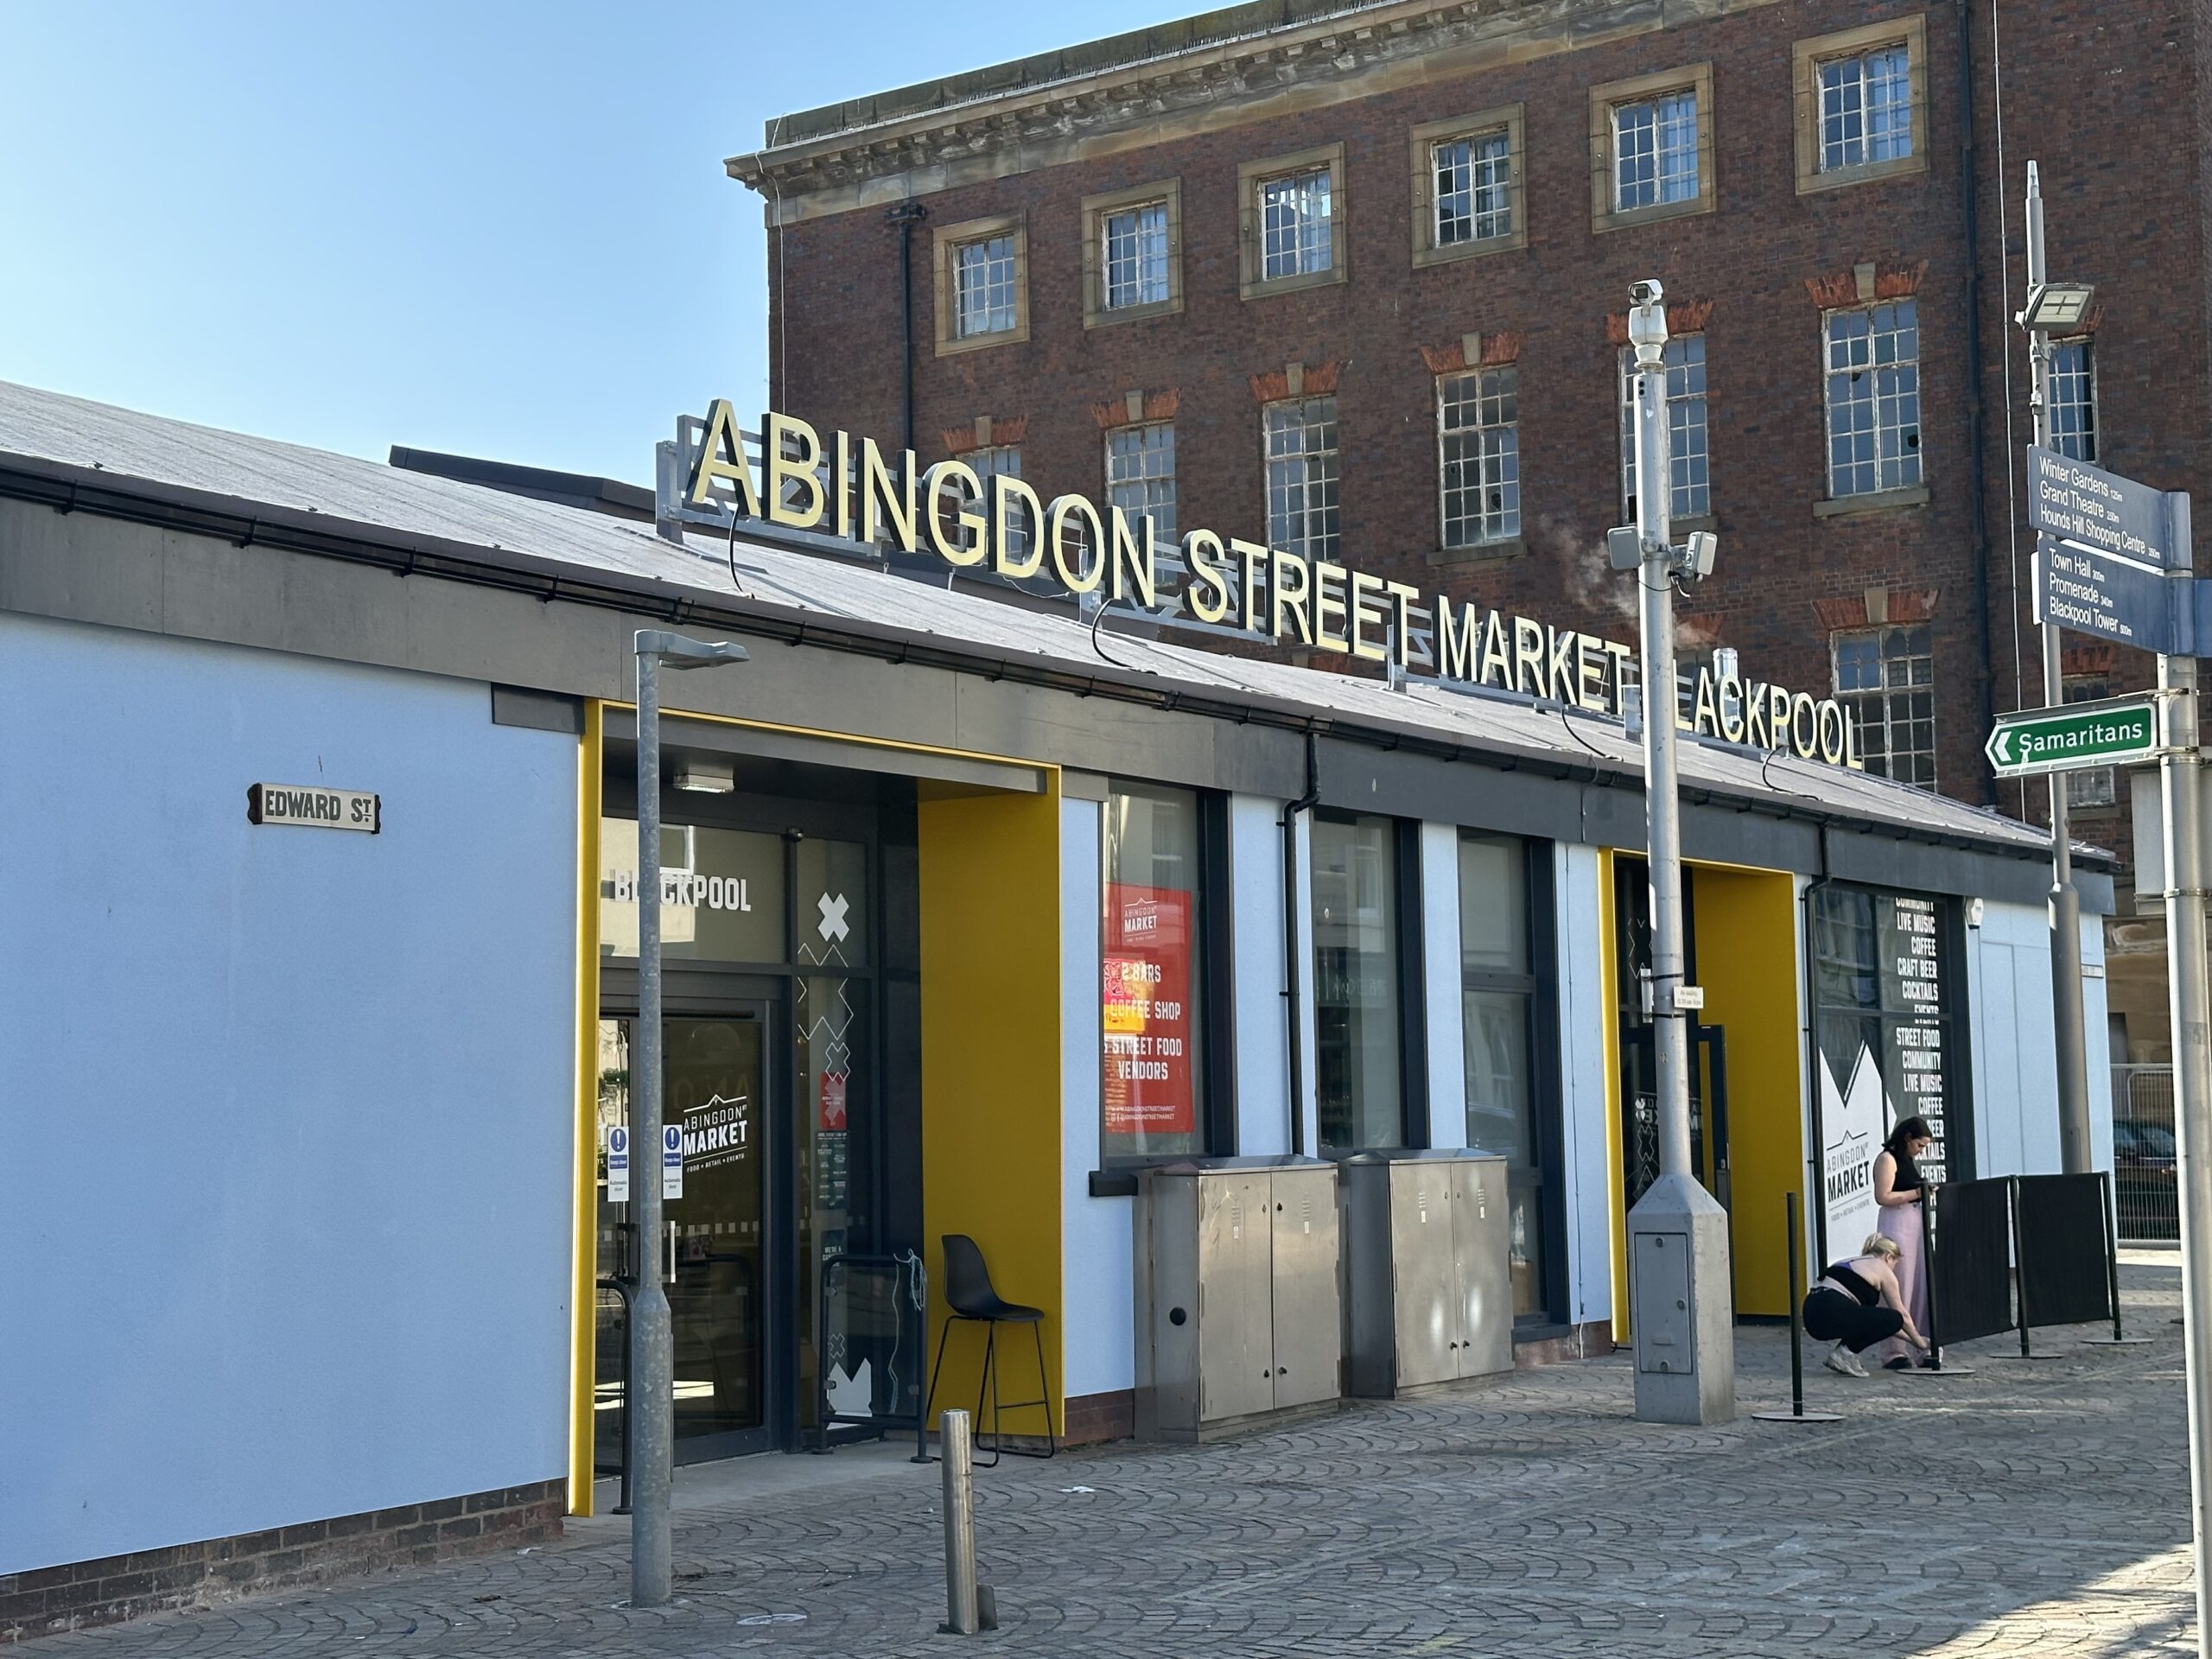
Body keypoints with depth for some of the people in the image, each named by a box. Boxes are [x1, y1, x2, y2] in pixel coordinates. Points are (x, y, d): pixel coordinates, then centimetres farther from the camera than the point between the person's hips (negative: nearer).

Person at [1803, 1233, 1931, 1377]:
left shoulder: (1853, 1263, 31)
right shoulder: (1883, 1270, 10)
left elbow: (1876, 1317, 37)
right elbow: (1902, 1315, 15)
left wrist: (1909, 1338, 40)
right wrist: (1919, 1341, 32)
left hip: (1811, 1313, 9)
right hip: (1831, 1313, -9)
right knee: (1894, 1319, 2)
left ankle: (1844, 1351, 13)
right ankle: (1845, 1353, -1)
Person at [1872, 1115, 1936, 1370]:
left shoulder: (1910, 1160, 19)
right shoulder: (1887, 1159, -9)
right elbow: (1883, 1197, -17)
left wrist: (1926, 1192, 11)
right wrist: (1917, 1192, -18)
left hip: (1916, 1222, 9)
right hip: (1896, 1225, -9)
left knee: (1922, 1288, 7)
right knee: (1898, 1291, -7)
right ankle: (1893, 1353, -3)